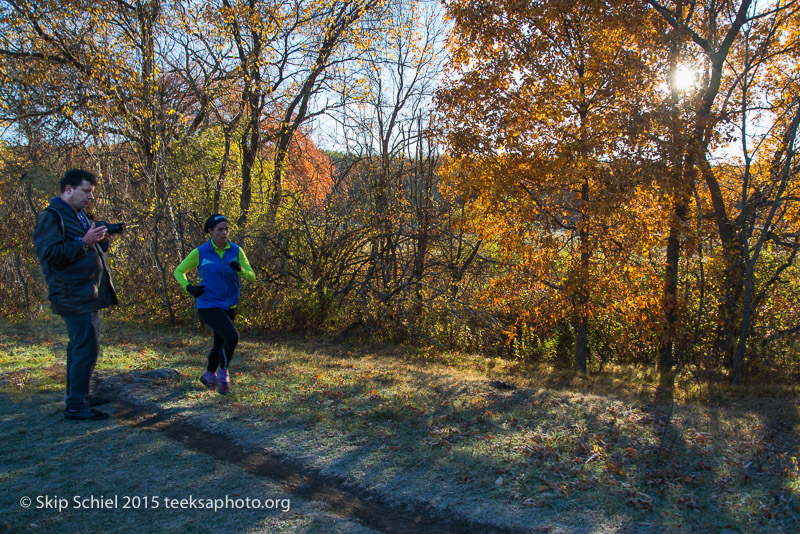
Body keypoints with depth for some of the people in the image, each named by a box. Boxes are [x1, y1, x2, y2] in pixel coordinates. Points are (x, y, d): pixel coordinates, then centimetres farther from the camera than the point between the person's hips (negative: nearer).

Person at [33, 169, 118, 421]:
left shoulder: (81, 216, 19)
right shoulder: (51, 218, -10)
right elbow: (51, 254, -19)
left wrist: (102, 240, 6)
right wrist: (84, 242, -23)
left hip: (88, 295, 10)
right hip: (74, 296, -10)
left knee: (79, 346, 16)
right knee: (86, 348, -11)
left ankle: (78, 396, 26)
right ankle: (75, 406, -3)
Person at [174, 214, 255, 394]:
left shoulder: (236, 251, -2)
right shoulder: (200, 252, -9)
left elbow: (252, 277, -3)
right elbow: (179, 271, 4)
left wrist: (240, 270, -25)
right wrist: (189, 287, -15)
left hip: (229, 306, 5)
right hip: (208, 305, -5)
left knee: (220, 345, 18)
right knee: (232, 337, -22)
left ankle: (209, 376, 45)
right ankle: (223, 374, 2)